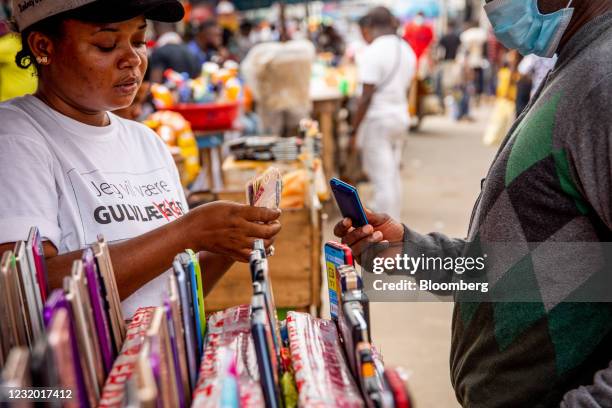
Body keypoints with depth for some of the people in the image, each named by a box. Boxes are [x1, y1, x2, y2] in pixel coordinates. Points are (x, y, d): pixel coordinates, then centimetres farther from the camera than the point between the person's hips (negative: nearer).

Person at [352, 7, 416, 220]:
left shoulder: (372, 53, -14)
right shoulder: (407, 51, 10)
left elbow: (366, 96, -18)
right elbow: (405, 89, 14)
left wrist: (354, 129, -13)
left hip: (377, 120, -8)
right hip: (400, 117, 8)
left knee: (381, 178, -4)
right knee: (392, 174, 16)